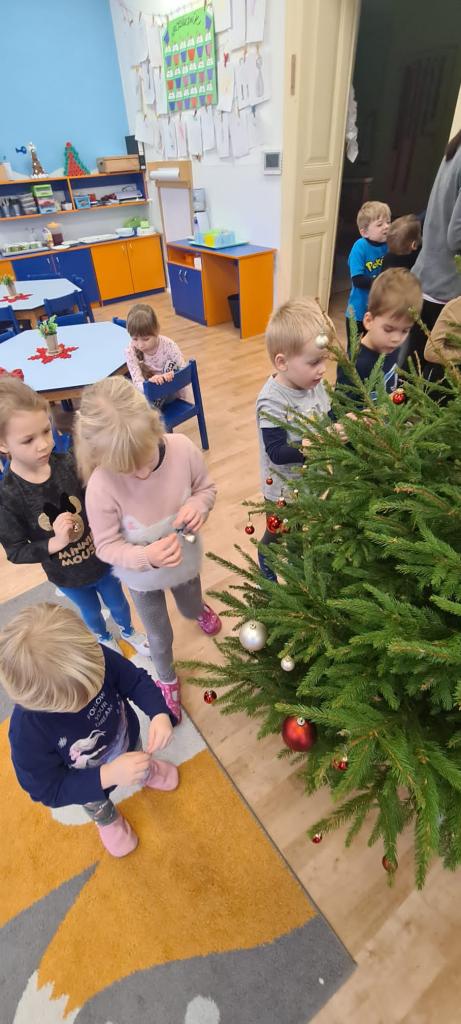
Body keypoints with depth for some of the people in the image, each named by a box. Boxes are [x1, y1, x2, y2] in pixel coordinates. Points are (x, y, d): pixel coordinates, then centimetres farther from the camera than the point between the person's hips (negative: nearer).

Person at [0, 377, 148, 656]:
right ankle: (105, 639, 63)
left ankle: (129, 631, 62)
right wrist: (56, 542, -31)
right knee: (91, 613, 28)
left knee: (117, 602, 28)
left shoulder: (69, 464, -21)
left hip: (102, 556, 1)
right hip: (66, 576, -1)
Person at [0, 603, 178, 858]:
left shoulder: (96, 659, -40)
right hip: (88, 785, -1)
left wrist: (160, 714, -42)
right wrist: (108, 775, -43)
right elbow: (49, 790, -30)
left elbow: (136, 681, -24)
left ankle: (145, 773, 74)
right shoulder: (26, 733, -44)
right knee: (97, 806, 36)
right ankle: (108, 820, 72)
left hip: (127, 740, 2)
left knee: (140, 763, 37)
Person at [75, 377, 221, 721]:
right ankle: (167, 679, 60)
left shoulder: (182, 448, -30)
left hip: (185, 560, 2)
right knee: (160, 636, 24)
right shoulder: (101, 487, -35)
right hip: (142, 577, -2)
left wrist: (199, 505, -34)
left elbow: (207, 487, -11)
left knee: (190, 608, 35)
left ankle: (200, 608, 76)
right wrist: (147, 557, -41)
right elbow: (106, 546, -22)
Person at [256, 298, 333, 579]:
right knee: (277, 536, 19)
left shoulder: (315, 383, -9)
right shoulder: (272, 402, -30)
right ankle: (269, 584, 49)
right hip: (283, 488, -6)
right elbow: (278, 453, -34)